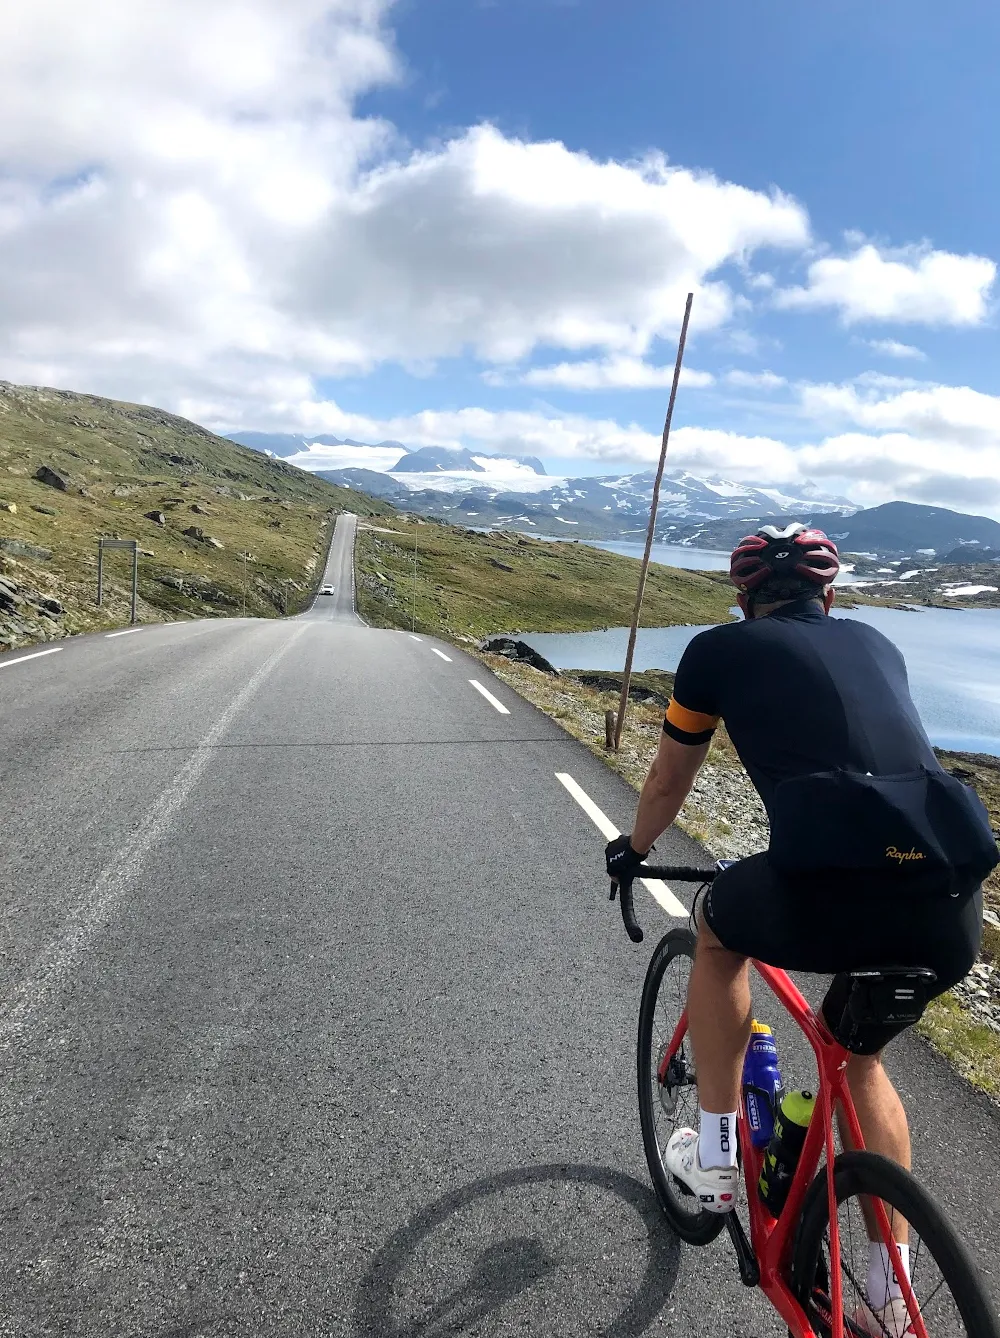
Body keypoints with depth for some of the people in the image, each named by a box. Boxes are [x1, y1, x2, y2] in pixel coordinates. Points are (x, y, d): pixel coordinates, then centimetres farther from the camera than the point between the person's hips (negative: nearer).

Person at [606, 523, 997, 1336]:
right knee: (860, 1054, 33)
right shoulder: (875, 644, 27)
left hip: (830, 884, -5)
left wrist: (633, 851, 49)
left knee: (718, 932, 31)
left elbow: (669, 782, 28)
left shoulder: (720, 649, 16)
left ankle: (716, 1156, 35)